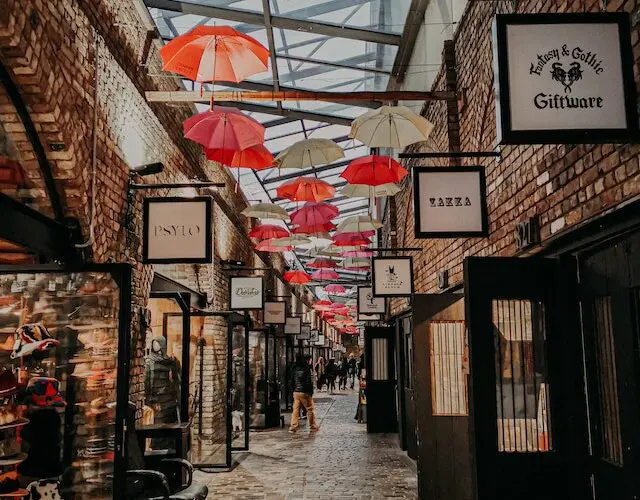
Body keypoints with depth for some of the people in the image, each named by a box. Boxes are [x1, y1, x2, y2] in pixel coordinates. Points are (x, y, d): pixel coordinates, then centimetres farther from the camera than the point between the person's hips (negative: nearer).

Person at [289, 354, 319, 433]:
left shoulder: (295, 369, 5)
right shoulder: (306, 369, -12)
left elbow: (292, 381, 10)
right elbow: (309, 382, -14)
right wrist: (311, 391, -5)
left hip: (296, 392, 5)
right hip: (305, 392, -5)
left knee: (295, 410, 6)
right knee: (310, 409, 10)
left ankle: (293, 427, 1)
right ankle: (313, 426, 17)